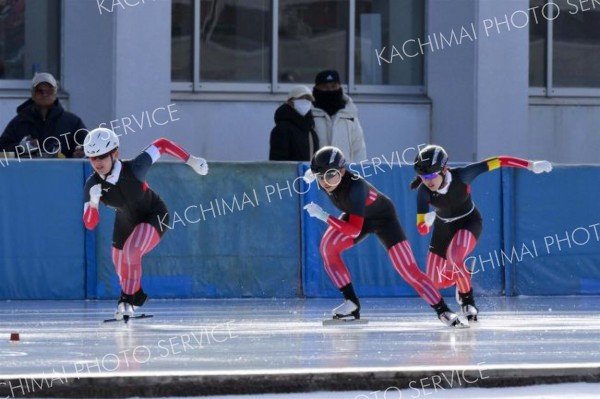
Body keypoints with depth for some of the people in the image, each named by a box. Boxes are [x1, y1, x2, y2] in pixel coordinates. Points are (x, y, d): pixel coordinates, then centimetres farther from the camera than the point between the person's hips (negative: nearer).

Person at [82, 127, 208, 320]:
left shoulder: (134, 169, -36)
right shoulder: (92, 184, -27)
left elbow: (162, 145, -23)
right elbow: (90, 224, -27)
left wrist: (192, 160, -21)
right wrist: (93, 202, -47)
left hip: (154, 215, -5)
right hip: (126, 219, 5)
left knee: (131, 252, -27)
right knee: (120, 262, 17)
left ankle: (128, 300, -8)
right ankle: (135, 295, 49)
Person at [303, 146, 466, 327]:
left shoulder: (354, 187, -42)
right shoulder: (325, 175, -22)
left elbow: (354, 230, -44)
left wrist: (323, 216, -47)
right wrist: (311, 175, -12)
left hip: (383, 218, -7)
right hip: (358, 215, 7)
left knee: (408, 269, -16)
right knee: (328, 246, -17)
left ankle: (443, 310, -7)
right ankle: (351, 304, -10)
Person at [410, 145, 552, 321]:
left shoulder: (461, 176, -32)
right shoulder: (423, 191, -27)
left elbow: (497, 162, -29)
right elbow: (422, 229, -27)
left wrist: (531, 165, -30)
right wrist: (427, 221, -51)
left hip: (469, 222, -3)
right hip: (444, 227, 3)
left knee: (454, 257, -32)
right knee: (435, 281, 0)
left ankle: (467, 301, -8)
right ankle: (462, 279, 35)